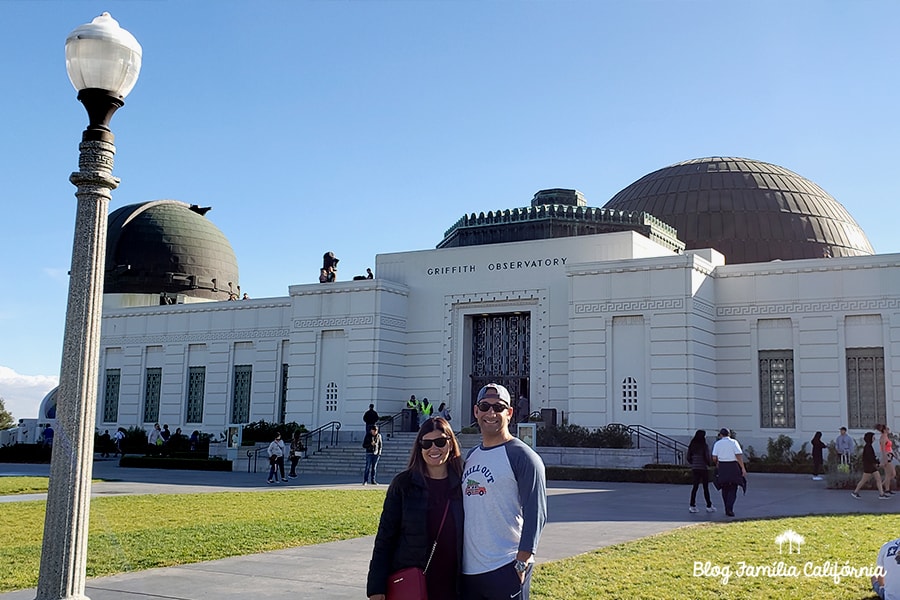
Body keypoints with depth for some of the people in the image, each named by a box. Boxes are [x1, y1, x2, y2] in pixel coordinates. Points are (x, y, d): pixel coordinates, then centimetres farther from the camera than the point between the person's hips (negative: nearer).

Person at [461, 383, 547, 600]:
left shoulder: (522, 457, -7)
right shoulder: (471, 456, 14)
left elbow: (535, 515, -12)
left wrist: (521, 564, -17)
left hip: (505, 571, -7)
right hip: (468, 569, 7)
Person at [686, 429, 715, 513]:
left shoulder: (692, 446, 4)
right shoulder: (705, 445, -12)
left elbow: (688, 458, 6)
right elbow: (707, 457, -13)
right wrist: (709, 463, 8)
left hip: (695, 469, 5)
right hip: (704, 468, -5)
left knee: (695, 486, 8)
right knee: (705, 487, 4)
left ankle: (692, 506, 5)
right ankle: (709, 506, 12)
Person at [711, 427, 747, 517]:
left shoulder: (717, 444, 3)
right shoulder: (734, 442, -2)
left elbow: (714, 458, -1)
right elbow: (739, 455, -10)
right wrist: (743, 468, -8)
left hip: (722, 467, 2)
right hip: (733, 467, -2)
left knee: (725, 489, 13)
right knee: (733, 489, 2)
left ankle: (727, 509, 16)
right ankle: (730, 509, -14)